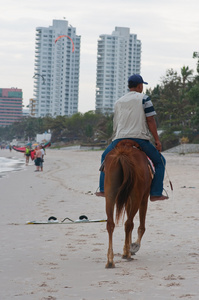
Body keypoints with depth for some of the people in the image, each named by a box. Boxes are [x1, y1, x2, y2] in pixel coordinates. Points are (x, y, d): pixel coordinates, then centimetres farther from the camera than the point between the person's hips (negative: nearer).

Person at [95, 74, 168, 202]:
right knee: (160, 161, 12)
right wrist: (157, 140, -1)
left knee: (105, 157, 29)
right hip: (140, 138, -4)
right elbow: (150, 121, -4)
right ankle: (156, 193, 3)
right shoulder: (144, 99, 3)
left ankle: (103, 189, 20)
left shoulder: (118, 102, 19)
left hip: (119, 139, 4)